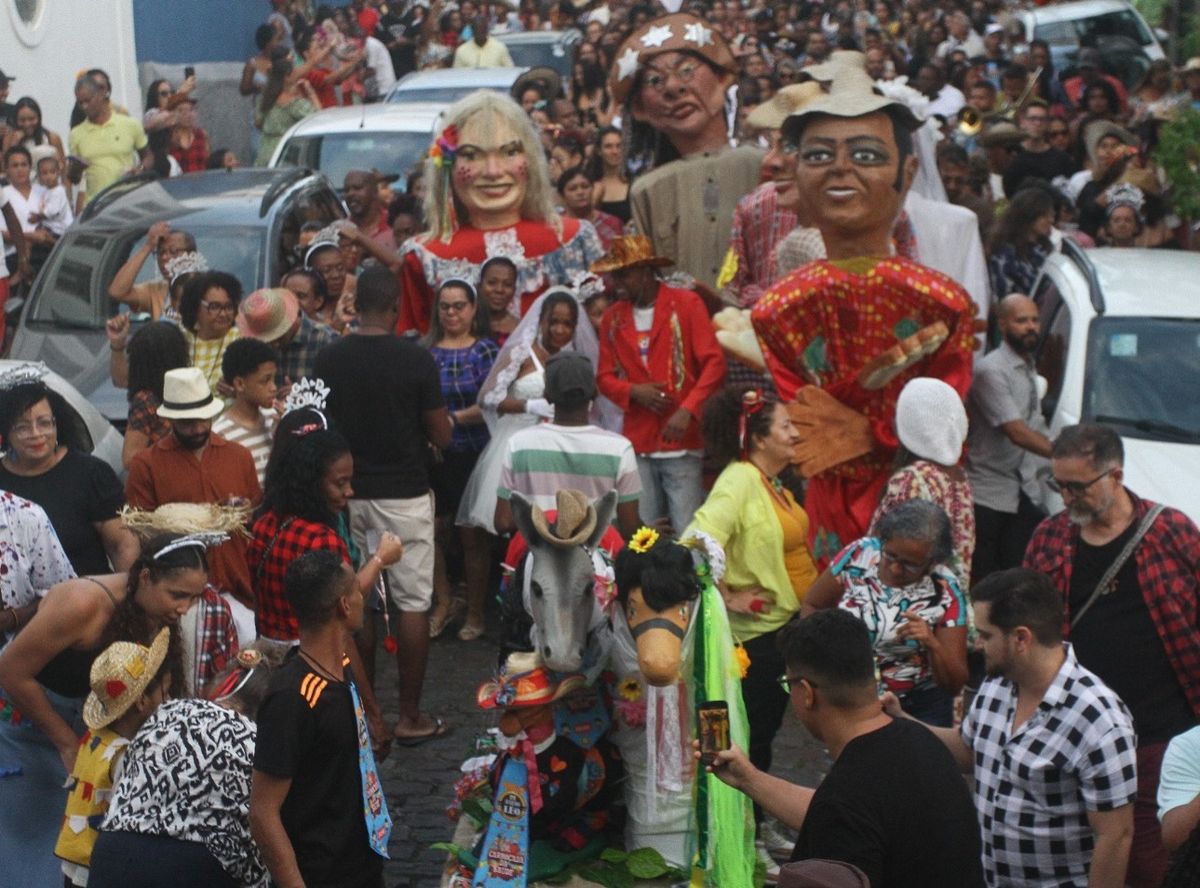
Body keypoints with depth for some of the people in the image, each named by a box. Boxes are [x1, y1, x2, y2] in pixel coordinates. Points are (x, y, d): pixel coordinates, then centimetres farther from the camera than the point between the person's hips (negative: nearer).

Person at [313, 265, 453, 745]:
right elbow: (441, 436, -7)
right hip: (404, 495, -3)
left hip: (348, 494, 3)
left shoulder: (328, 359, -2)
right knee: (413, 604, 4)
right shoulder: (416, 359, -12)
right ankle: (410, 716, 7)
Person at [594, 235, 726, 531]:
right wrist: (634, 392, -7)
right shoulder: (613, 317, 11)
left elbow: (714, 363, -5)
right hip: (638, 443, 3)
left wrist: (688, 410, -16)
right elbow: (605, 377, 14)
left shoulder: (686, 304, 0)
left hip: (683, 442, -3)